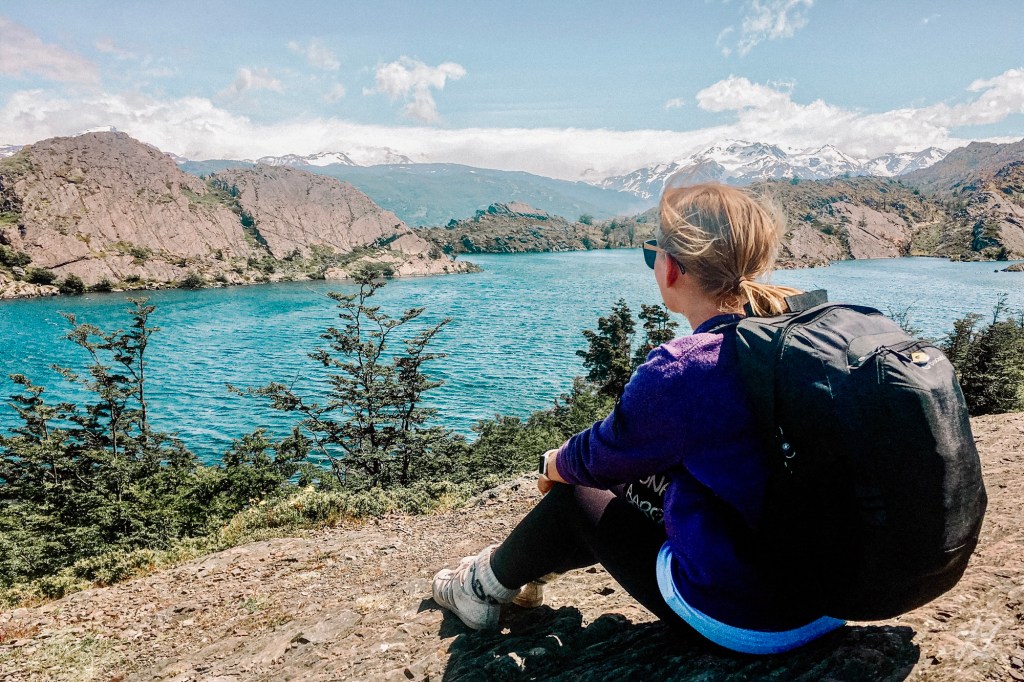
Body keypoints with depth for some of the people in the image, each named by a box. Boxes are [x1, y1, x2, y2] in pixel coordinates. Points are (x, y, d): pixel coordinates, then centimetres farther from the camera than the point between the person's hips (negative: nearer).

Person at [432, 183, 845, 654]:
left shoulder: (679, 372, -26)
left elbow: (599, 457, -8)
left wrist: (553, 465, 15)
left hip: (737, 622, -7)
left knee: (573, 495, 11)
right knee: (644, 480, 22)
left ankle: (487, 585, 37)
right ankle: (525, 560, 42)